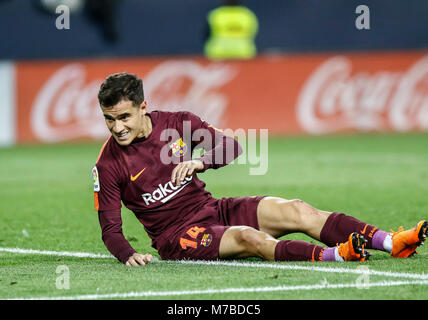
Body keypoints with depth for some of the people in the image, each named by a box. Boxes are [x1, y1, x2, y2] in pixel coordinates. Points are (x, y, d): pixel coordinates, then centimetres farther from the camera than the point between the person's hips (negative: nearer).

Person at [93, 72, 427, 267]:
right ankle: (332, 256, -54)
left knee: (296, 211, -14)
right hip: (177, 236, -5)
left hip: (213, 209, 5)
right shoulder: (109, 164, -9)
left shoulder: (176, 122, 2)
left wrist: (199, 162, -18)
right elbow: (110, 229, -8)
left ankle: (391, 242, -25)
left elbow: (231, 146, 3)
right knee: (246, 237, -33)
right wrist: (127, 255, -29)